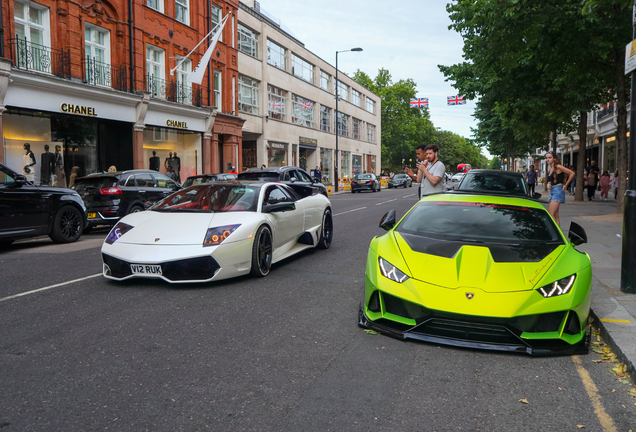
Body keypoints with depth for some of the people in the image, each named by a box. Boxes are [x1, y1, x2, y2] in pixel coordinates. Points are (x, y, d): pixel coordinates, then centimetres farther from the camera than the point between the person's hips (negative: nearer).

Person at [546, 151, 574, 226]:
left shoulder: (557, 167, -10)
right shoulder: (550, 169, 15)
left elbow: (572, 173, -14)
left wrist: (566, 185, -10)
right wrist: (548, 184, 4)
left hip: (558, 190, -9)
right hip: (552, 191, 9)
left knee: (551, 214, -15)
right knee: (555, 215, 8)